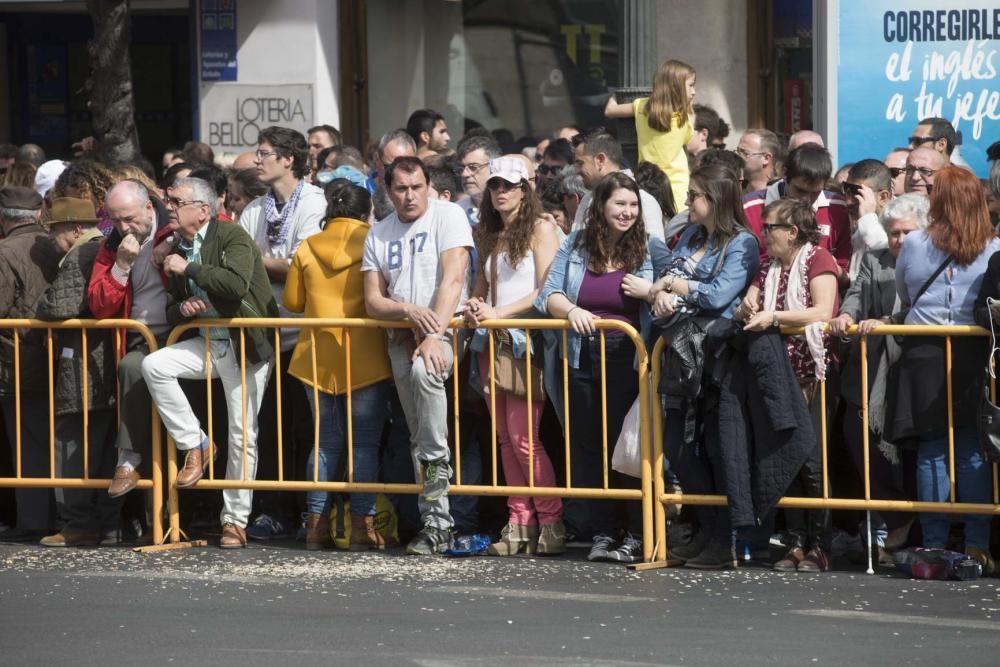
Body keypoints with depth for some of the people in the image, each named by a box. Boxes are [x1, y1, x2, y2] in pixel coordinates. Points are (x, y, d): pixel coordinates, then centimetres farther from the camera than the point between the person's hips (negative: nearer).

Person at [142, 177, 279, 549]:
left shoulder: (233, 237, -10)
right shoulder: (179, 250, 12)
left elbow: (237, 283, -28)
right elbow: (172, 312, 20)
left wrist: (188, 269, -19)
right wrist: (182, 308, -4)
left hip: (246, 346, -6)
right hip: (207, 343, 6)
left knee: (242, 435, -4)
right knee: (154, 366, -18)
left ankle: (235, 521, 6)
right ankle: (195, 446, -6)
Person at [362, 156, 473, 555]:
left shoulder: (448, 216, -4)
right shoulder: (378, 235, 11)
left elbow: (453, 279, -14)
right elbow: (373, 301, 7)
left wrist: (435, 334, -24)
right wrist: (410, 311, -14)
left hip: (446, 328, -5)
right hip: (402, 336, 5)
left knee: (423, 370, -38)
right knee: (419, 436, 1)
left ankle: (436, 462, -28)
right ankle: (437, 521, 3)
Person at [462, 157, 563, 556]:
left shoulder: (540, 229, -2)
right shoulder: (489, 235, 18)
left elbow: (545, 291, -10)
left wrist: (498, 313, -15)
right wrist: (474, 307, 0)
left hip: (526, 340, -6)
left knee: (522, 436, -12)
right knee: (504, 436, 2)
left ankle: (551, 522, -6)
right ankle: (520, 522, 5)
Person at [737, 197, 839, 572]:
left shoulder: (818, 260, -4)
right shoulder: (769, 267, 18)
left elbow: (823, 311, -17)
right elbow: (747, 311, 13)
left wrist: (773, 316, -22)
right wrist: (746, 309, -10)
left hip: (811, 374, -7)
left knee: (810, 461, -8)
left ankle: (818, 547, -3)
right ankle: (796, 545, 9)